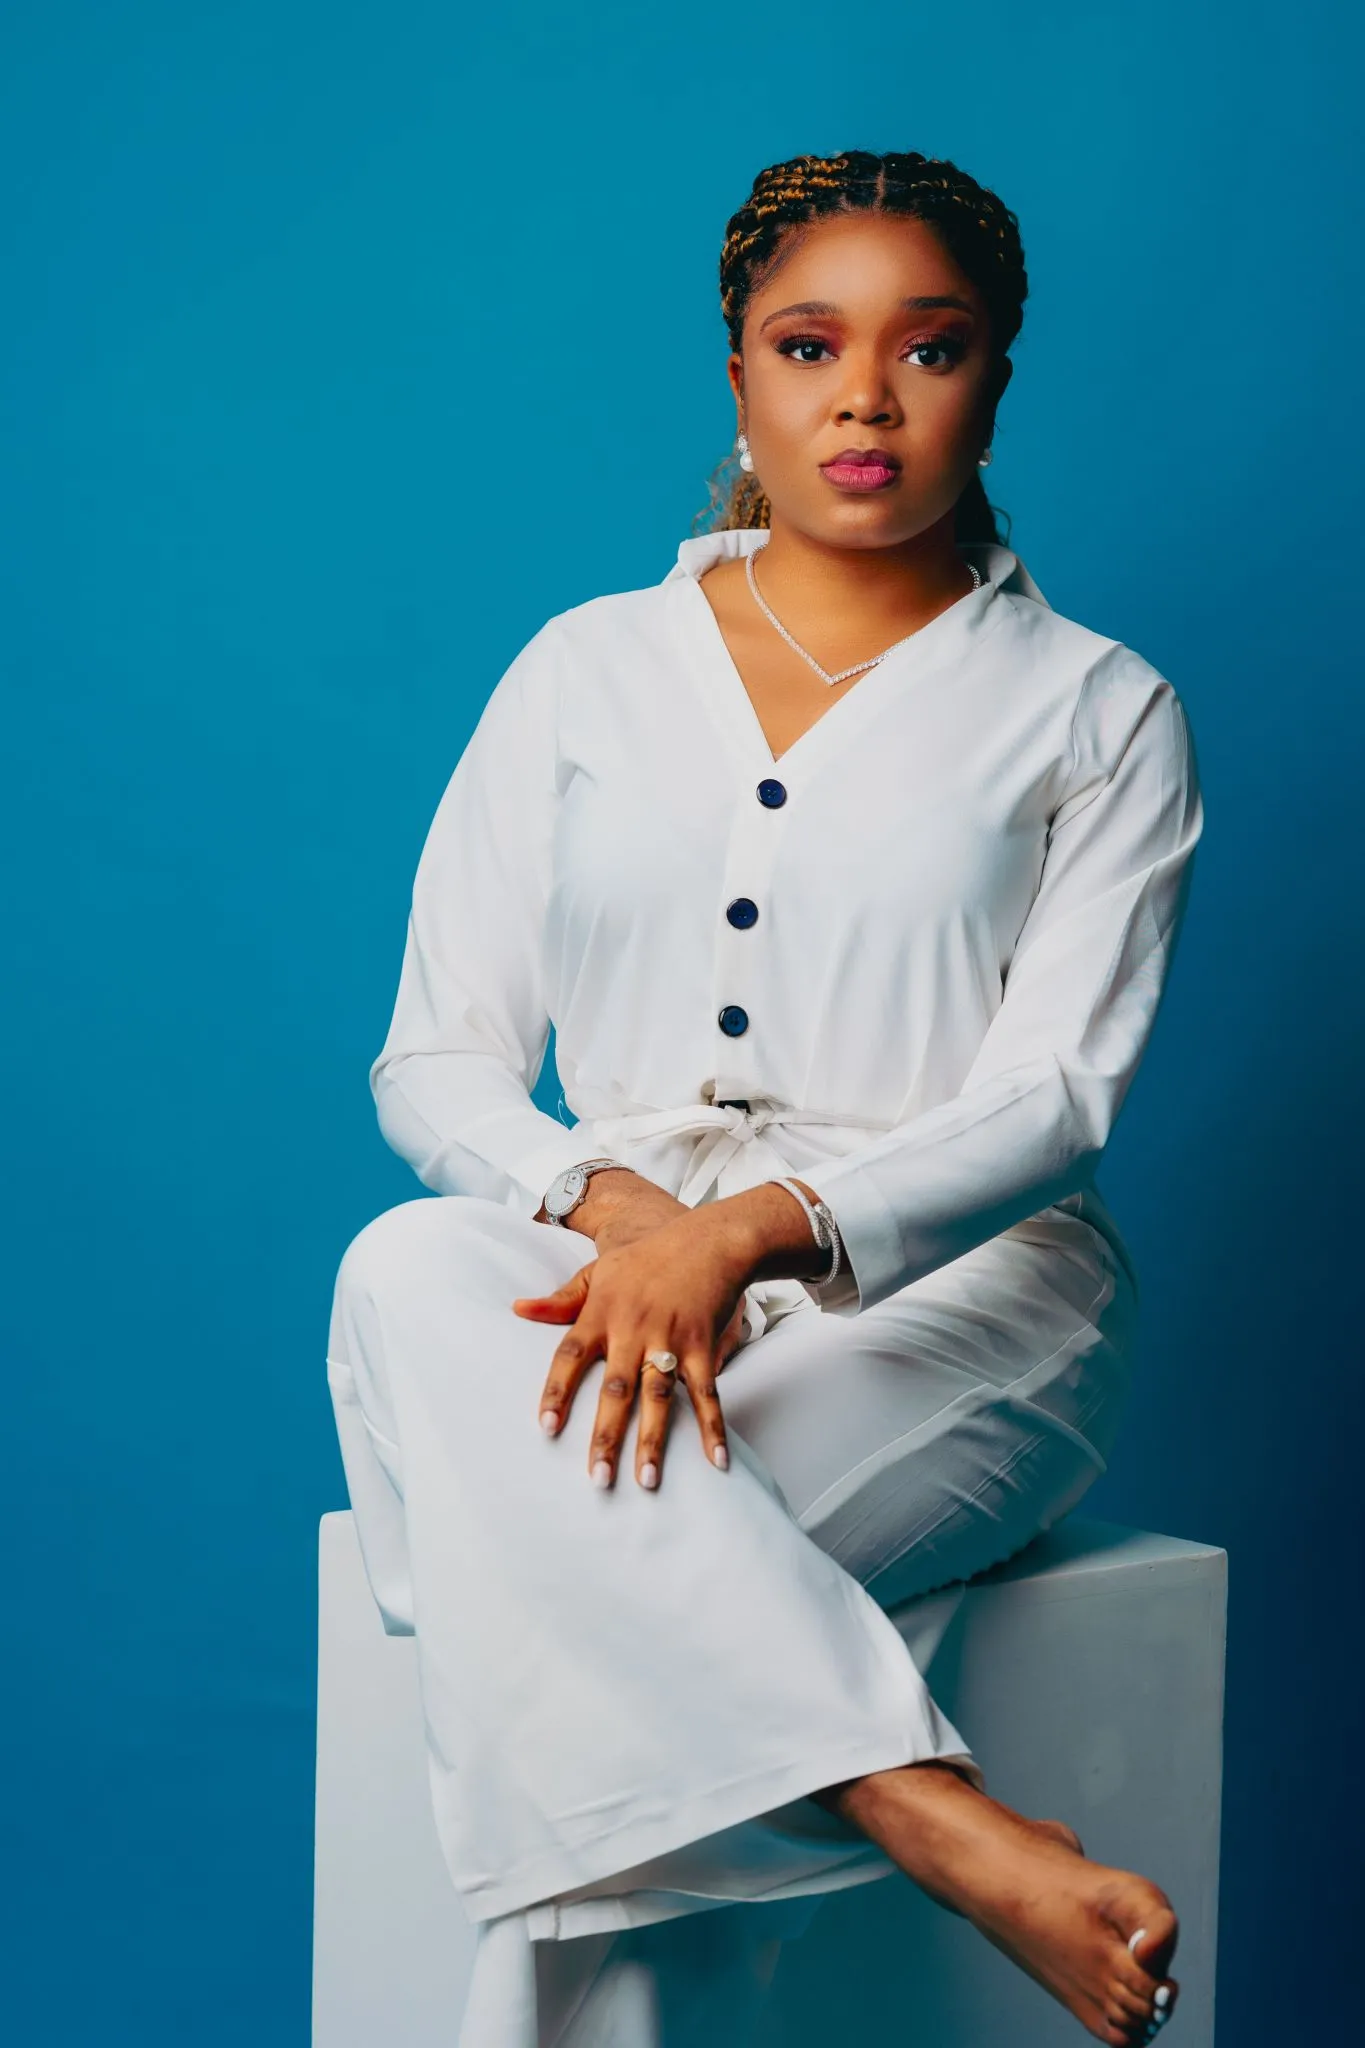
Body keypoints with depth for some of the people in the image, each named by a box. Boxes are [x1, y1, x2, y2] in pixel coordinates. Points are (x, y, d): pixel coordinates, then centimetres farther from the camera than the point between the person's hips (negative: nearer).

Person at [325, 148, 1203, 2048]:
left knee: (608, 1546, -34)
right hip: (604, 1256, 3)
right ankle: (958, 1835, -40)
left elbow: (1052, 1098, -6)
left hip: (953, 1289, -3)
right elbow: (436, 1063, 7)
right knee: (404, 1276, -34)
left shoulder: (1095, 711, 7)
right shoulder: (588, 669, 14)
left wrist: (757, 1230, -25)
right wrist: (615, 1208, -15)